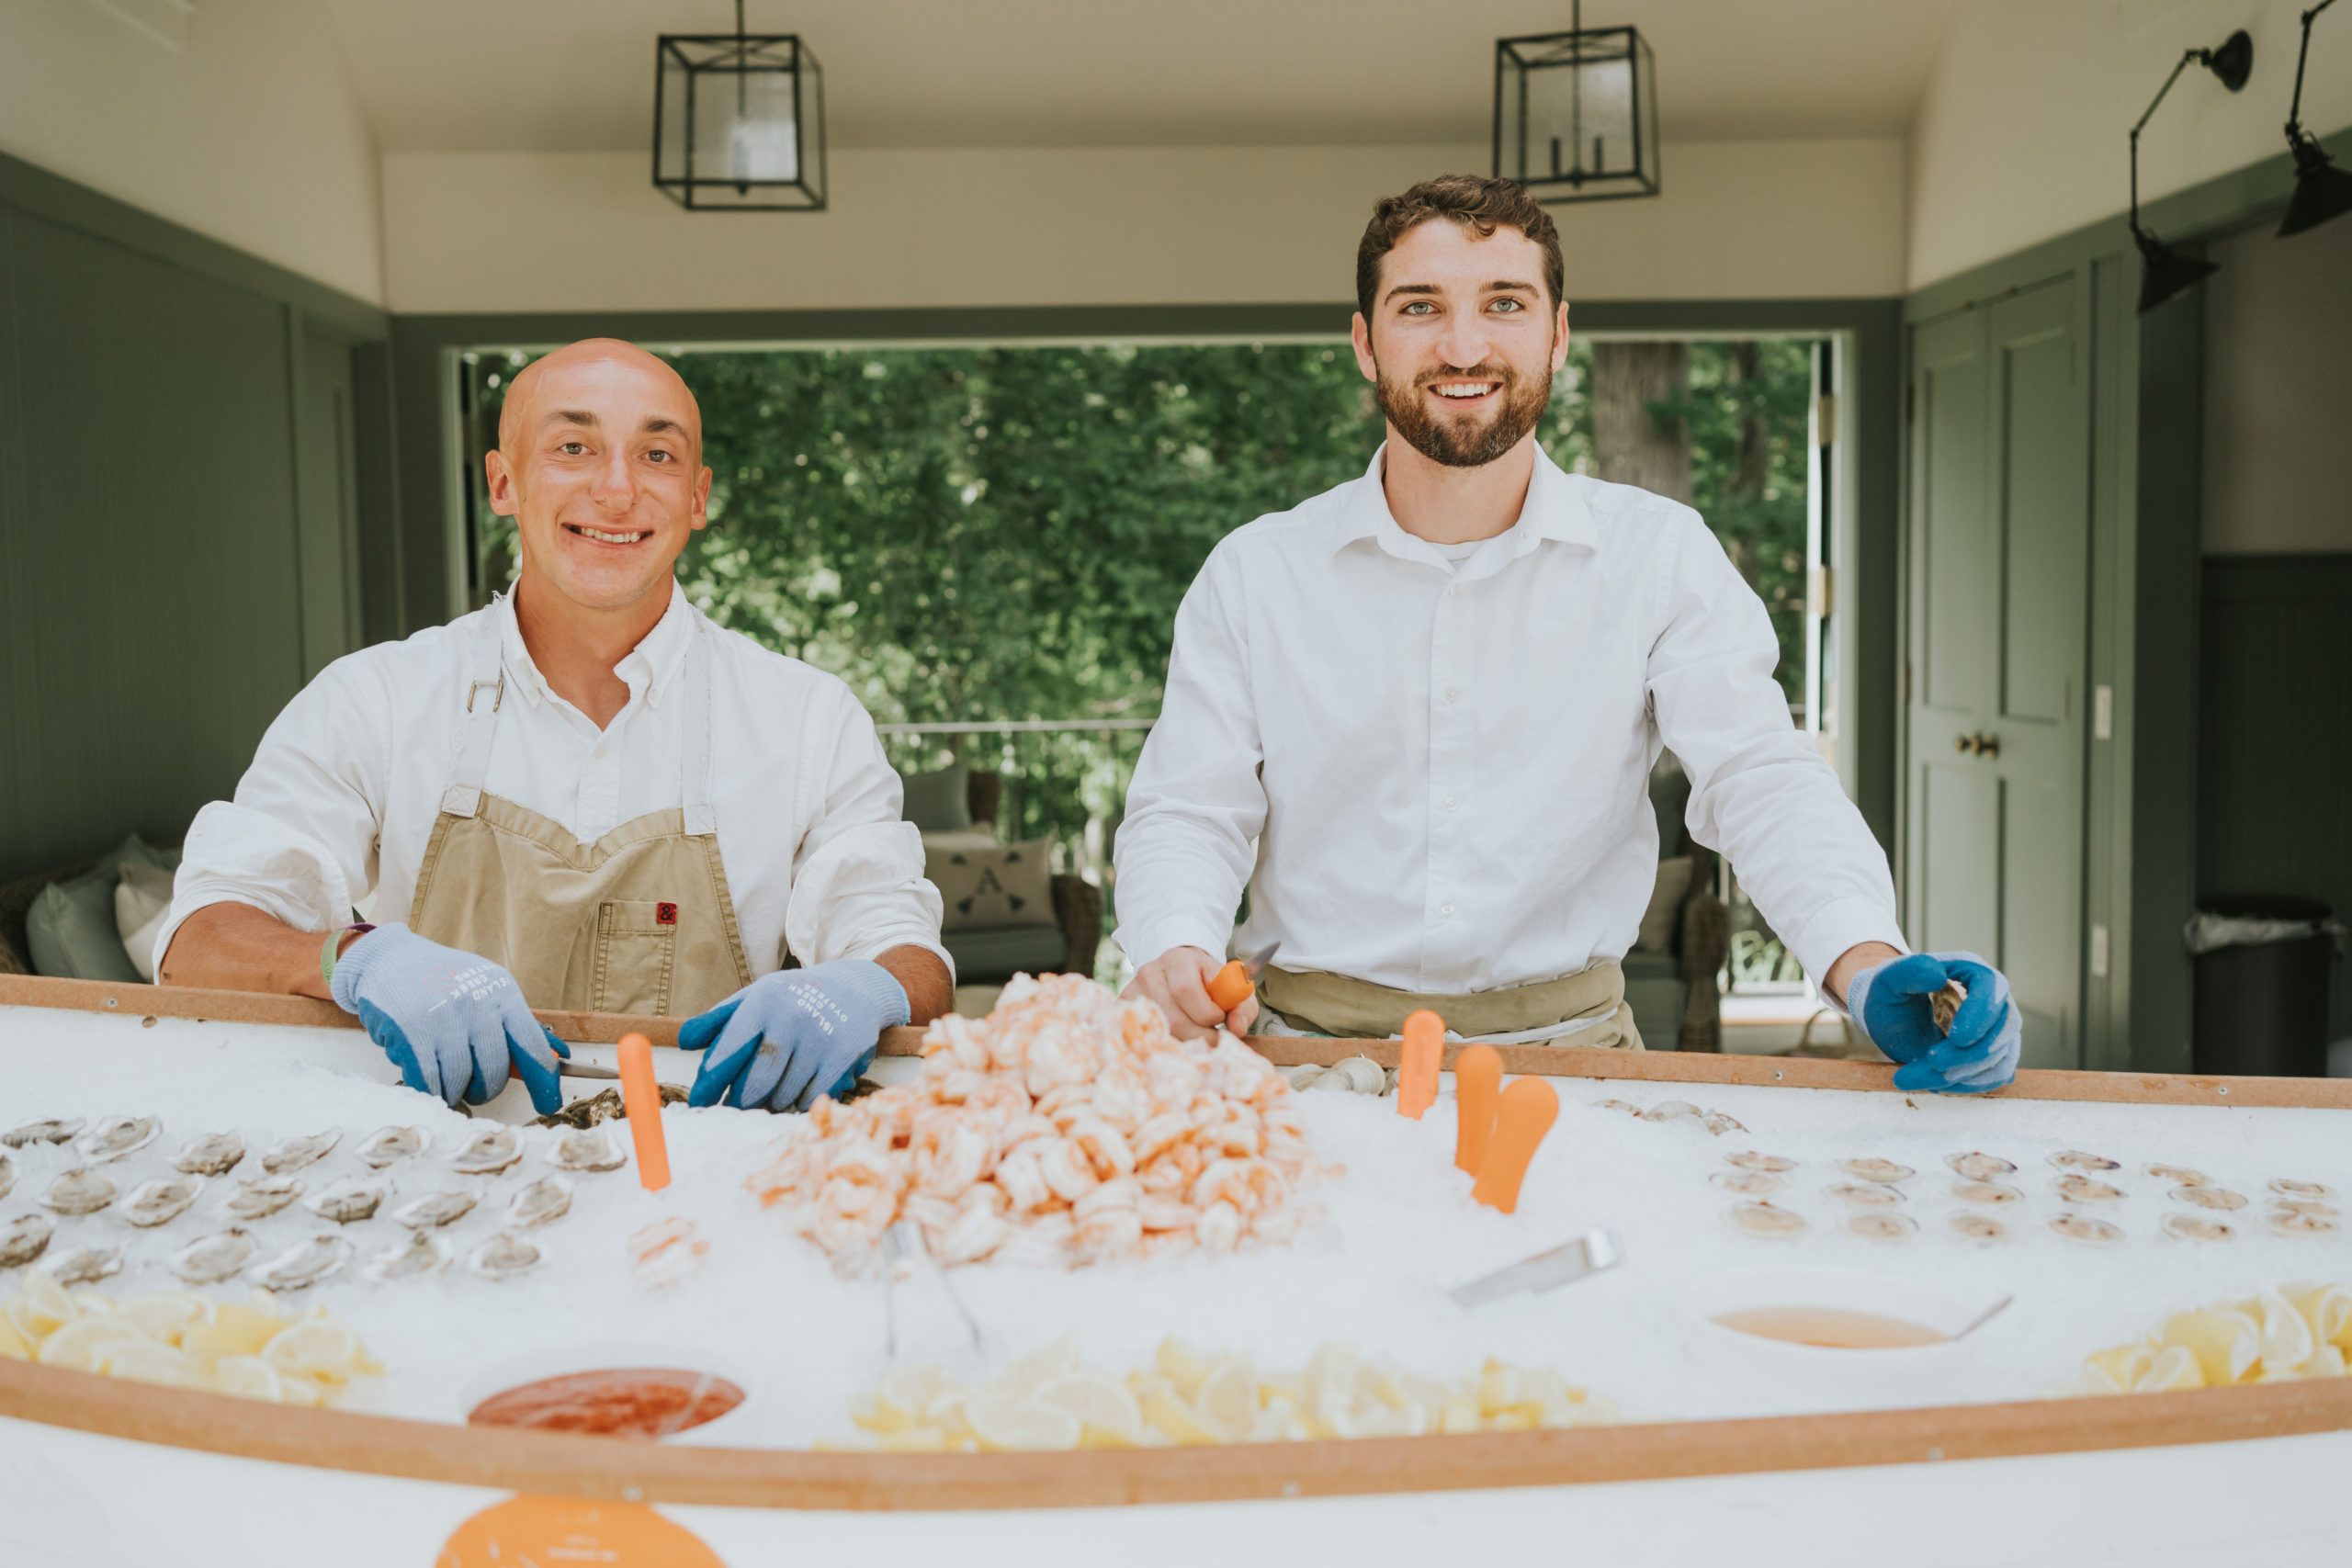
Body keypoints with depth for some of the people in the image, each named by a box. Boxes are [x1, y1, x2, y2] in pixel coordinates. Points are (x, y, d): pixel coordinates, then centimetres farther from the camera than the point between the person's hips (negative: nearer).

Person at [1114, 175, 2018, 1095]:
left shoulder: (1661, 554, 4)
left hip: (1566, 1049, 0)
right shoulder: (1253, 575, 5)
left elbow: (1758, 780, -5)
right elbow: (1189, 816, 3)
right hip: (1311, 1053, 0)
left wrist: (1869, 966, -25)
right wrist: (1175, 954, -21)